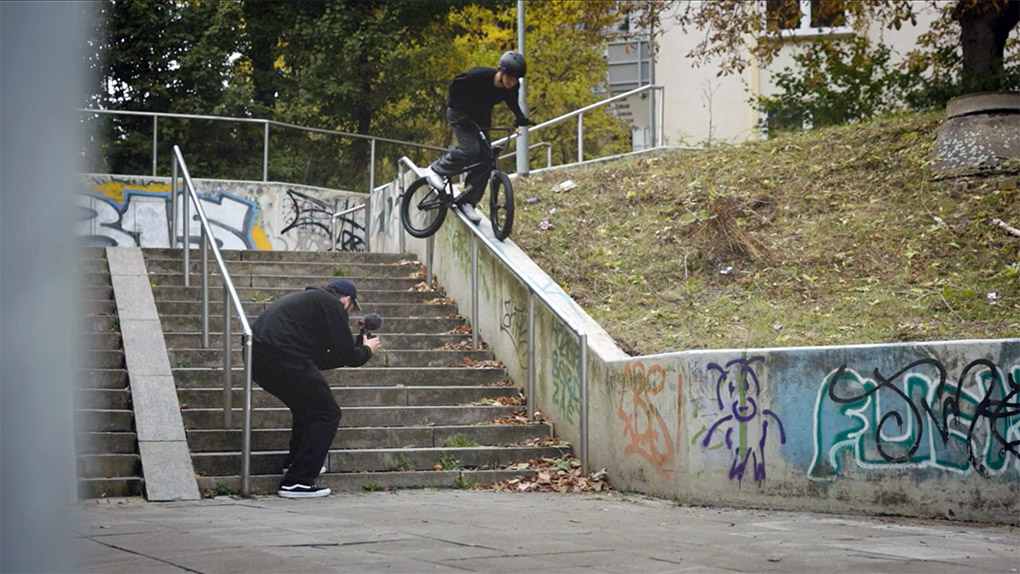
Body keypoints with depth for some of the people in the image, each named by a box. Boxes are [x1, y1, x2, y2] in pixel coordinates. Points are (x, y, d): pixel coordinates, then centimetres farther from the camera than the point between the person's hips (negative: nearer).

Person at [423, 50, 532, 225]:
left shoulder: (513, 87, -17)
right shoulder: (479, 76, -33)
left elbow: (512, 103, 5)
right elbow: (455, 87, -20)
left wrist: (520, 117, -14)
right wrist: (464, 114, -26)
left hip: (482, 118, 6)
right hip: (460, 113, -6)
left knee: (486, 161, -4)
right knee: (470, 150, -27)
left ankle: (467, 202, 7)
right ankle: (436, 169, -3)